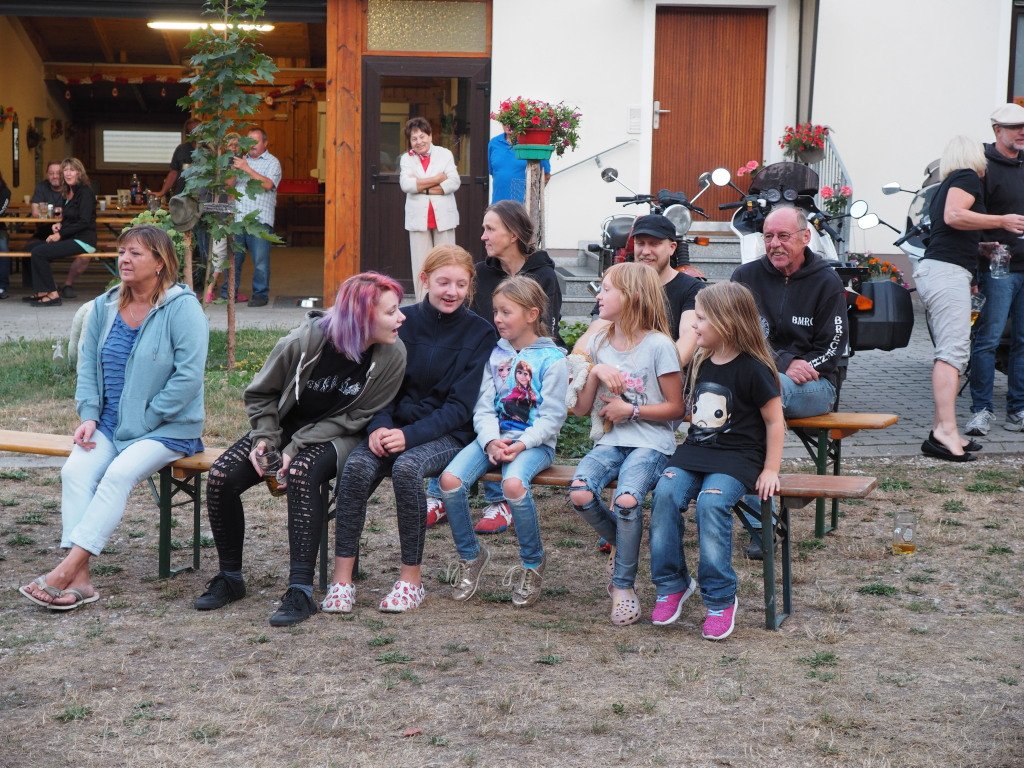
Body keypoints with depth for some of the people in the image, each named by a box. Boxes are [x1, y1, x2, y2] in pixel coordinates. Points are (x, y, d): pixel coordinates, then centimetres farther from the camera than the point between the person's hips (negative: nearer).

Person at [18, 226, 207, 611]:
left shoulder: (182, 306, -10)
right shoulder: (104, 307, 10)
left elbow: (189, 375, -16)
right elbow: (87, 366, 14)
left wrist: (142, 424, -15)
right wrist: (89, 416, -3)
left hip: (169, 428, -5)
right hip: (110, 424, 5)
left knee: (119, 474, -30)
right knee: (75, 471, -23)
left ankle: (66, 570, -31)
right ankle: (79, 579, -29)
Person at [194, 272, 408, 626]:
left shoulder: (392, 355, -18)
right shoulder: (306, 340, -18)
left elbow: (357, 417, -13)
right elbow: (261, 393, 1)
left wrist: (298, 447, -20)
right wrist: (264, 438, -13)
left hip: (336, 437, -2)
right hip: (284, 427, 2)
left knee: (301, 474, -35)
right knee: (221, 476, -19)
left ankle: (301, 590, -33)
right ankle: (230, 577, 2)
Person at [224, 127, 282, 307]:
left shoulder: (272, 162, 5)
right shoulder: (241, 160, 19)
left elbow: (268, 184, -12)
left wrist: (247, 169, -14)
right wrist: (234, 170, -5)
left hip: (259, 219, -4)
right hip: (237, 217, 4)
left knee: (260, 261, -4)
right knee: (232, 258, 4)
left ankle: (260, 294, 4)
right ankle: (228, 294, 11)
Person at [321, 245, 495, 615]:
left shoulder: (479, 333, -2)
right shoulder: (403, 321, 7)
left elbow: (461, 406, -8)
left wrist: (410, 435, -20)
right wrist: (380, 426, -15)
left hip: (448, 434, -3)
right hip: (396, 426, 3)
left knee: (407, 467, -34)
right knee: (357, 465, -28)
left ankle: (411, 579, -21)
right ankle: (342, 578, -23)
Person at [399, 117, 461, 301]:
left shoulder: (445, 154, 5)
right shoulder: (407, 159, 7)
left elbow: (455, 182, -8)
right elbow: (406, 184, -10)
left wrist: (423, 188, -10)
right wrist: (438, 179, -11)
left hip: (443, 217, -1)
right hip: (418, 219, 1)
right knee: (421, 266, 1)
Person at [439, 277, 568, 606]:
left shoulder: (552, 359, -2)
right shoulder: (495, 354, 12)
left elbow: (552, 417, -7)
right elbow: (484, 407, 6)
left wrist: (521, 444, -20)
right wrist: (491, 441, -13)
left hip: (534, 441, -5)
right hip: (494, 436, 5)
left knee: (514, 483, -36)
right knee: (450, 479, -22)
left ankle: (533, 563, -11)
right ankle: (470, 555, 0)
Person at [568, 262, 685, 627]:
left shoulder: (658, 345, -5)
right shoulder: (599, 344, 11)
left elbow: (675, 407, -3)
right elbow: (580, 408, 10)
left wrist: (631, 410, -12)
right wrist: (596, 371, -5)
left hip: (651, 442, -5)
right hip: (611, 440, 5)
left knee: (626, 499, -32)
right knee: (580, 493, -25)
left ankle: (624, 586, -11)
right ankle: (620, 541, 7)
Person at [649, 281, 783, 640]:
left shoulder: (752, 368, -8)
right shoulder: (702, 363, 14)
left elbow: (775, 422, -4)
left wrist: (770, 469, -8)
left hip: (737, 456, -6)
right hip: (696, 450, 6)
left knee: (711, 502, -32)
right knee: (665, 493, -23)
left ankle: (721, 598, -18)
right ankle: (672, 584, -10)